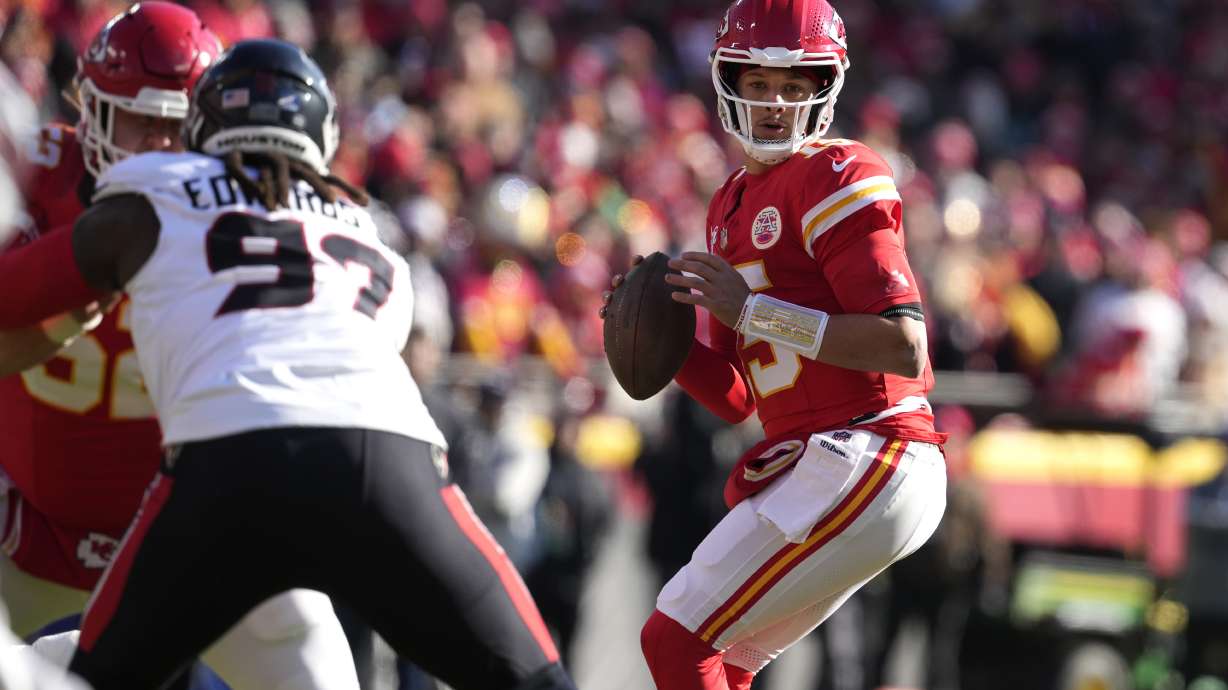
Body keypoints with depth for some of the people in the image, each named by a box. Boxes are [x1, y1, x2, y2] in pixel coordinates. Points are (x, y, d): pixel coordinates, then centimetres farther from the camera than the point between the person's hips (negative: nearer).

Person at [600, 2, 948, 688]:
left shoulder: (837, 178, -9)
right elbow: (738, 396, 20)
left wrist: (753, 310, -17)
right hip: (816, 469, 9)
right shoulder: (732, 206, 18)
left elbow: (906, 349, -19)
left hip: (865, 460, -9)